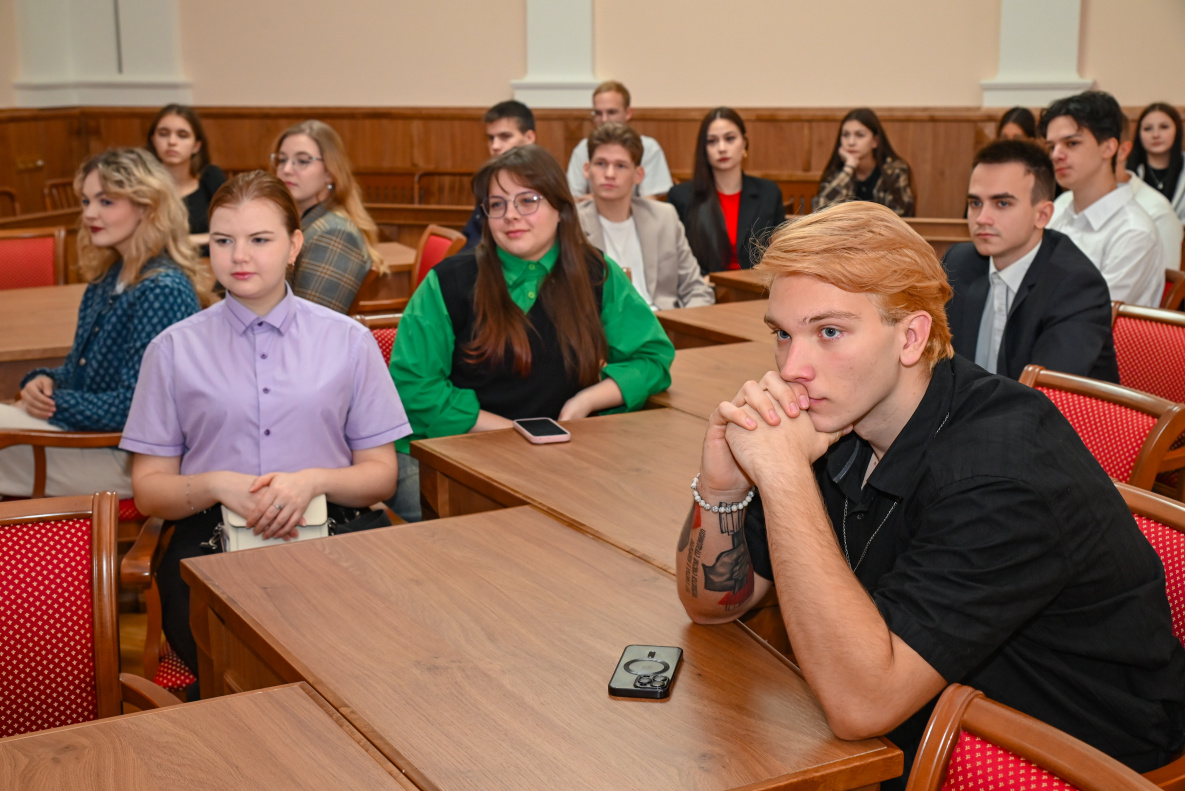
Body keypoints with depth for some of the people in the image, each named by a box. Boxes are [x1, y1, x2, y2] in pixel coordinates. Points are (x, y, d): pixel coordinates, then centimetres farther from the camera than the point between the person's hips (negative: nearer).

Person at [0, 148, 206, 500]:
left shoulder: (164, 290, -18)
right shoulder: (106, 278, 10)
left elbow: (132, 407, -21)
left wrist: (53, 403, -14)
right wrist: (44, 381, -2)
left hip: (127, 458, -9)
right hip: (88, 434, 9)